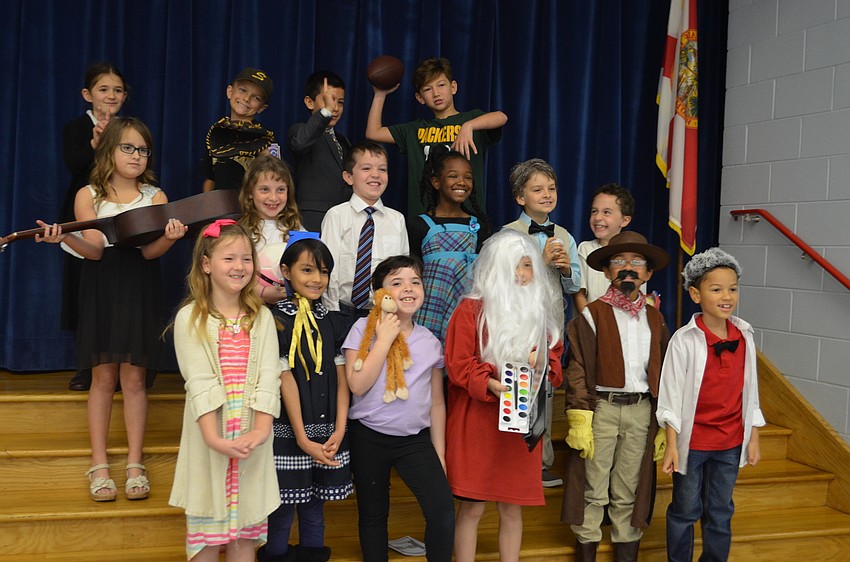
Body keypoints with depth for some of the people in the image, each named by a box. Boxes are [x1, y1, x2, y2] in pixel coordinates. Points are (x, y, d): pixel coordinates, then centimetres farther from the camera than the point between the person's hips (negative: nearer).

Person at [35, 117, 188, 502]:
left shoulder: (155, 197, 4)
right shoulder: (89, 195, 3)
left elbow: (150, 251, -8)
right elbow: (94, 250, -9)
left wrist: (169, 238, -30)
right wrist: (64, 238, -28)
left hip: (139, 289, 0)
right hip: (101, 287, 0)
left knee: (133, 378, 1)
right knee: (103, 377, 3)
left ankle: (134, 464, 10)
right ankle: (99, 465, 12)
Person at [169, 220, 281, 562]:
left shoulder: (262, 317, 5)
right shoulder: (190, 318, -2)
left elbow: (268, 378, -4)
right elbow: (199, 382, -11)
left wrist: (261, 430, -16)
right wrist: (214, 438, -19)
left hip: (251, 434, 2)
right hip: (210, 434, -2)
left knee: (246, 528, 9)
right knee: (207, 529, 5)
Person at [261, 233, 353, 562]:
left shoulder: (330, 322, 9)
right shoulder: (278, 321, -8)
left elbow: (341, 379, 5)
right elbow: (286, 381, -11)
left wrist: (339, 431, -5)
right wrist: (303, 438, -14)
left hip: (327, 434, 5)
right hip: (290, 431, -5)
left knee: (315, 504, 14)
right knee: (283, 507, 3)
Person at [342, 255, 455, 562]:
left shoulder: (430, 341, 4)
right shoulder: (364, 329, -4)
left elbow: (436, 403, 9)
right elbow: (358, 385, -17)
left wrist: (439, 453, 8)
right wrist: (385, 339, -14)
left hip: (415, 439, 2)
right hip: (369, 436, -1)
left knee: (443, 510, -13)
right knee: (373, 516, 11)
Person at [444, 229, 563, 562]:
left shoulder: (540, 312, 12)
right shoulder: (471, 309, -4)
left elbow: (555, 360, 15)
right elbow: (457, 364, -9)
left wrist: (543, 364, -8)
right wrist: (490, 384, -25)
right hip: (477, 421, -4)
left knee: (513, 507, 10)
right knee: (472, 507, 1)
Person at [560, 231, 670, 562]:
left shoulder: (654, 319, 10)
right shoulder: (593, 315, -3)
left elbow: (663, 373, 11)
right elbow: (578, 372, -7)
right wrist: (579, 422, -13)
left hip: (641, 411, 3)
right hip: (602, 408, -3)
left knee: (629, 492, 11)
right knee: (593, 491, 3)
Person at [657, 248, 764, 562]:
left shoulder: (744, 336, 0)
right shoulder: (685, 340, -13)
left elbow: (750, 390, 8)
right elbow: (671, 395, -10)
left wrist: (753, 439, 10)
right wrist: (671, 445, -11)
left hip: (730, 442, 4)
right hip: (692, 441, -4)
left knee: (721, 512, 15)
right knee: (686, 510, 10)